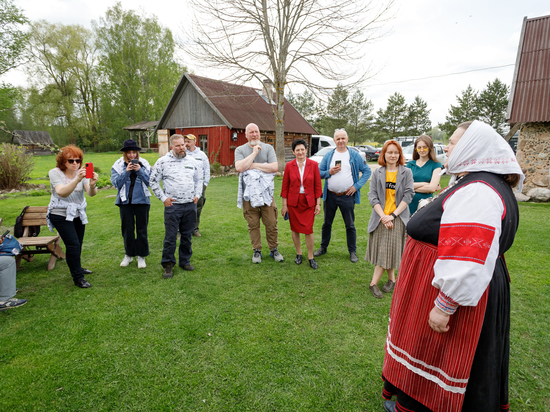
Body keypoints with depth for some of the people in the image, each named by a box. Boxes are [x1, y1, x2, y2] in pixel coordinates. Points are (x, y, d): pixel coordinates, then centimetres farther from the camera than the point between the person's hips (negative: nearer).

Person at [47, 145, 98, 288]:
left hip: (79, 214, 4)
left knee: (78, 244, 16)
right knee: (73, 244, -12)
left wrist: (92, 185, -47)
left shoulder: (82, 172, -8)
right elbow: (62, 193, -35)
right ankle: (78, 278, 0)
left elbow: (91, 193, -24)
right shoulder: (55, 173, -16)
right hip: (61, 215, -4)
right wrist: (77, 180, -49)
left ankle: (76, 267, 40)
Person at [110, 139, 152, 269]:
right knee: (127, 229, 9)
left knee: (142, 229, 6)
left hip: (142, 201, 0)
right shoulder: (118, 165, 1)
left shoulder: (144, 164, 2)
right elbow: (116, 183, -6)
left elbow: (150, 181, -5)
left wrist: (139, 170, -16)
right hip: (125, 201, 1)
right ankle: (129, 254, 26)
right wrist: (126, 171, -16)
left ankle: (141, 256, 18)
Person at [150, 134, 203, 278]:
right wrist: (163, 197, -3)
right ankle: (168, 264, 13)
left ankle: (185, 261, 26)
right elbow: (153, 181, 3)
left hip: (190, 205, 3)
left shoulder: (192, 161, 10)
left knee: (187, 235, 12)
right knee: (170, 237, -1)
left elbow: (199, 179, 21)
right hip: (172, 205, -3)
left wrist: (197, 195, 8)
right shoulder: (163, 161, -1)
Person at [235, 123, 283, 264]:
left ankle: (273, 249, 19)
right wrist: (254, 153, -10)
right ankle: (257, 251, 20)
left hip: (266, 192, 0)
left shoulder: (268, 148, 6)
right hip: (249, 193, 0)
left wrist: (254, 166, -10)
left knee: (271, 223, 2)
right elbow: (239, 167, -13)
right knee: (253, 224, 6)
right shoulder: (240, 150, 5)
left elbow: (274, 167, -8)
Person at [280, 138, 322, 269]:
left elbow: (318, 186, 1)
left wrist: (318, 203, -1)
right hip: (293, 203, 1)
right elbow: (285, 186, 2)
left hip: (308, 202, -1)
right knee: (295, 229, 10)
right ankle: (298, 253, 29)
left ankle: (310, 257, 15)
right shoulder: (289, 166, -1)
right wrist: (284, 205, 0)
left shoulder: (313, 165, -2)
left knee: (308, 230, -2)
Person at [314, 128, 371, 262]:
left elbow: (367, 171, 2)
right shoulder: (328, 155, 5)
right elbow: (319, 172, 5)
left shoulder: (354, 155, 0)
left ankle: (353, 251, 20)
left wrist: (357, 186, -7)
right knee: (327, 223, 14)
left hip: (347, 196, -2)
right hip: (330, 196, 2)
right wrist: (329, 172, -14)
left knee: (350, 225, 6)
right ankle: (323, 247, 29)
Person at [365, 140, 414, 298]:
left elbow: (408, 195, -5)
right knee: (381, 250, 6)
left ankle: (374, 283, 5)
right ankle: (392, 280, 26)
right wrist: (383, 216, -12)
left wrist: (393, 215, -13)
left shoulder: (406, 173, 2)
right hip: (380, 217, 2)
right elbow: (372, 196, -1)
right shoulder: (377, 173, 5)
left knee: (388, 250, -3)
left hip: (398, 218, -2)